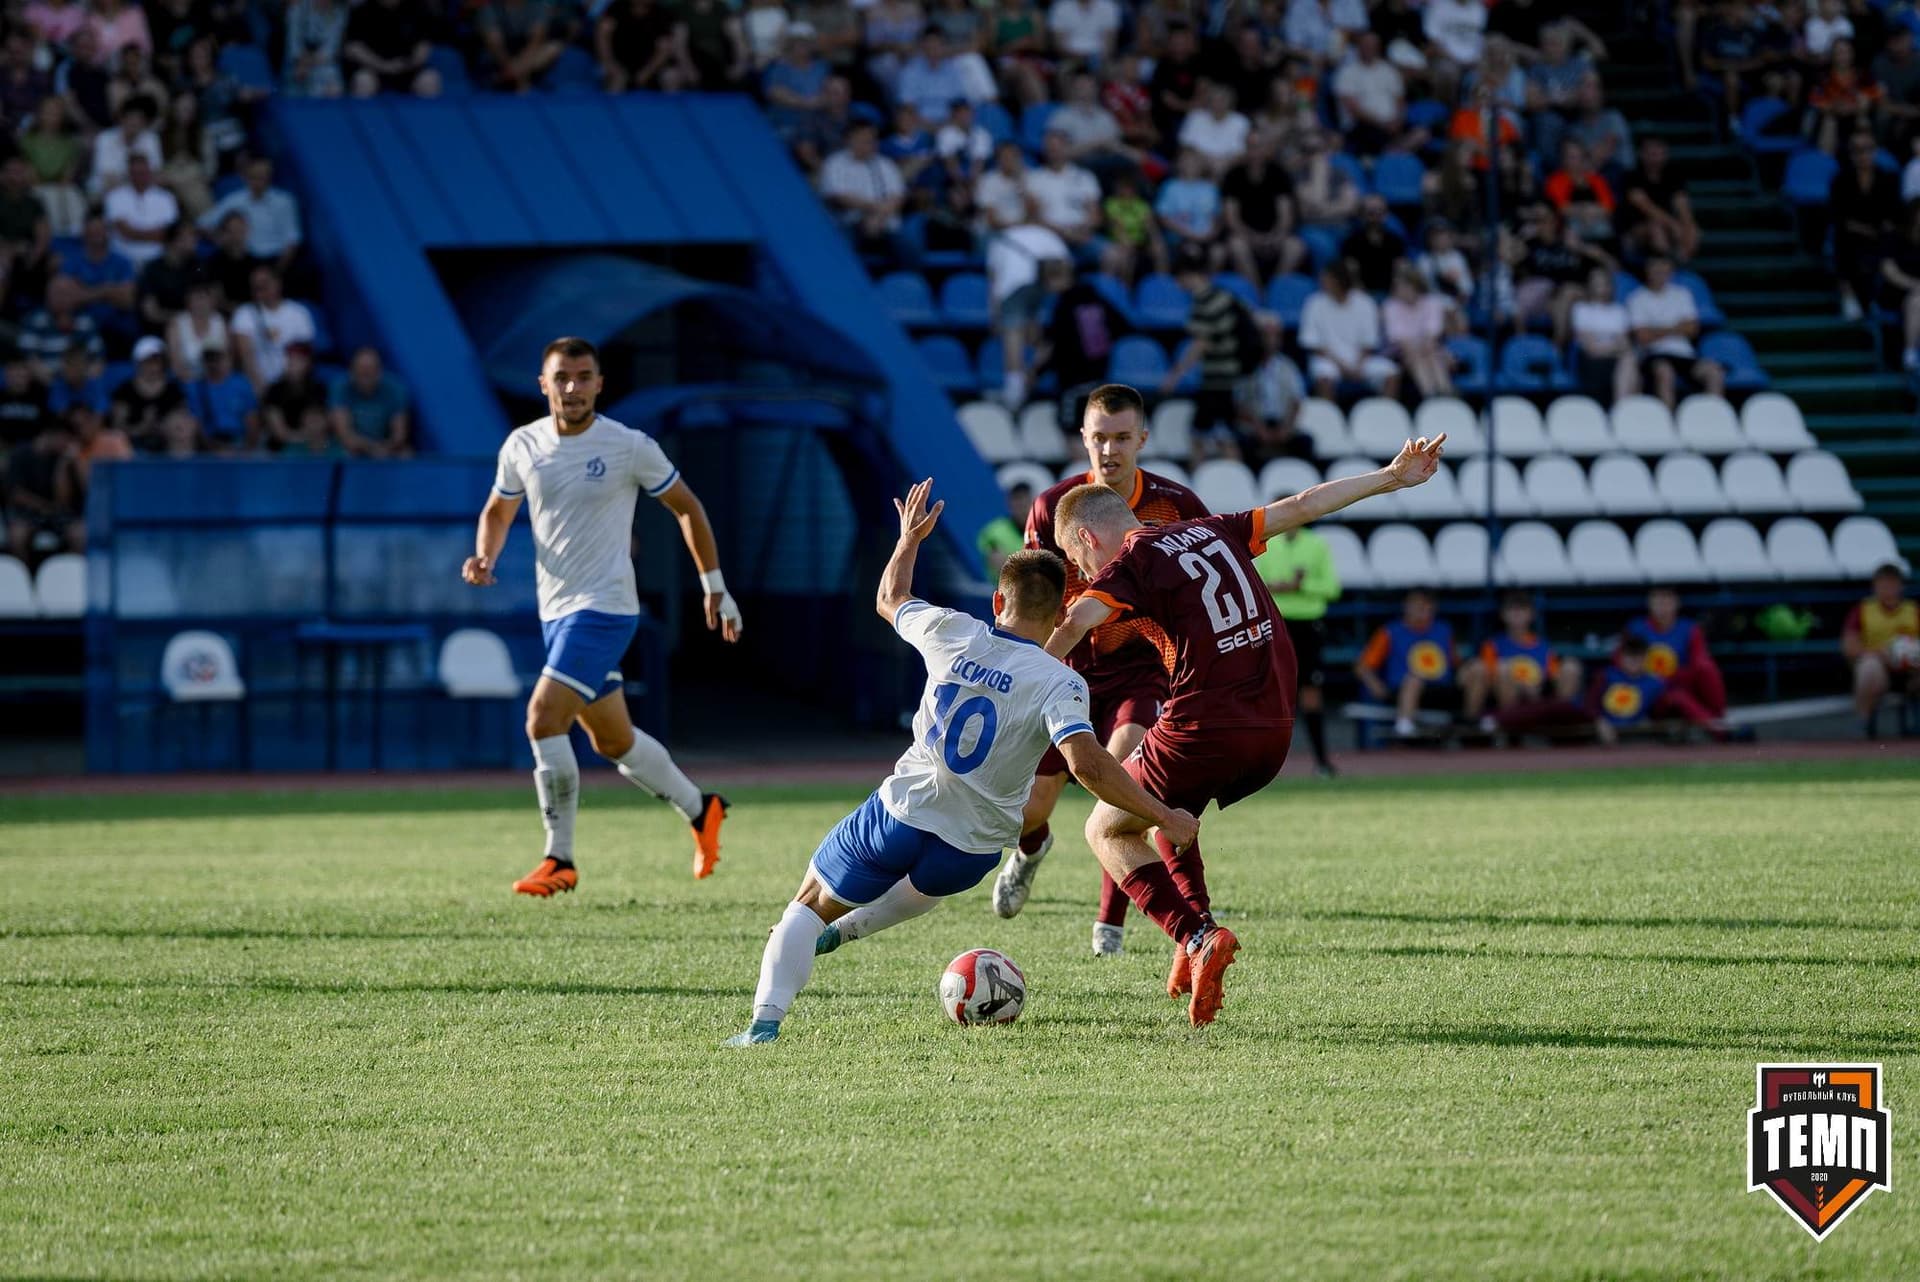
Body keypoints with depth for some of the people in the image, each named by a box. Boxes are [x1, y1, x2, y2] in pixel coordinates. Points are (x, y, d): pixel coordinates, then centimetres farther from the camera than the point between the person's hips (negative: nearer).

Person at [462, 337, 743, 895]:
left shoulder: (630, 447, -10)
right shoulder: (522, 446, 3)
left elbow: (686, 507, 3)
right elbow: (498, 511, 18)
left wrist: (715, 587, 4)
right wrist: (484, 557, -3)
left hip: (605, 607, -6)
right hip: (556, 612, 6)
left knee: (543, 717, -20)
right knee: (612, 741, 15)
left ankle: (559, 860, -11)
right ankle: (700, 809, 38)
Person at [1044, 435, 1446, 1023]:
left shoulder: (1130, 562, -3)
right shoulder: (1214, 532, 16)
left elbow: (1076, 622, -22)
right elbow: (1303, 506, 25)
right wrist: (1390, 479, 36)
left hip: (1203, 729, -7)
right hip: (1274, 731, 7)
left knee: (1108, 831, 13)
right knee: (1168, 809, 32)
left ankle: (1198, 938, -8)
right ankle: (1198, 939, 17)